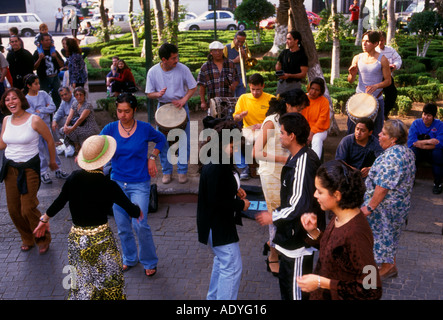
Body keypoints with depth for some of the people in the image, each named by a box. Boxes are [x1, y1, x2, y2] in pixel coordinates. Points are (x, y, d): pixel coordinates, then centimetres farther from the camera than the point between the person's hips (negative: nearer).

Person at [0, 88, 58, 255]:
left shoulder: (34, 120, -13)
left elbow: (50, 140, -2)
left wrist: (52, 161, 6)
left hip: (29, 168, -6)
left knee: (28, 209, -7)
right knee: (13, 209, 9)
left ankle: (43, 239, 18)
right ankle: (27, 239, 32)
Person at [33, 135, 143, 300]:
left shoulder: (74, 177, -7)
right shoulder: (108, 185, -16)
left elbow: (59, 201, 4)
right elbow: (132, 210, -7)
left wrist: (44, 219, 20)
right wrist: (138, 211, 16)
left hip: (76, 238, 4)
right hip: (101, 239, -4)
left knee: (82, 285, 19)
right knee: (109, 281, 16)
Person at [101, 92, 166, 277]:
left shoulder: (145, 129, -7)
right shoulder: (110, 128, -4)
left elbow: (161, 140, 11)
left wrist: (152, 158, -1)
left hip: (139, 184, -3)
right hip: (117, 183, 3)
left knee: (140, 224, -9)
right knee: (122, 227, 11)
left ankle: (149, 262, 13)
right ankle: (130, 258, 35)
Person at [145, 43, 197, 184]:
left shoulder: (182, 69, -12)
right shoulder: (153, 72, -9)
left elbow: (193, 87, -1)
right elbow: (149, 93, -1)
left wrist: (183, 100, -17)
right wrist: (158, 94, -24)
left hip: (181, 107, -1)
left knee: (184, 141, 3)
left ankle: (182, 170, 18)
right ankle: (166, 171, 21)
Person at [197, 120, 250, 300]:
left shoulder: (224, 163, 5)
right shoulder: (216, 169, -27)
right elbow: (216, 201, -29)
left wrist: (236, 190, 3)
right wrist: (241, 205, -17)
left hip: (222, 223, 11)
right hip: (218, 226, -11)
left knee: (221, 261, 25)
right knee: (232, 267, -6)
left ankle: (214, 297, 41)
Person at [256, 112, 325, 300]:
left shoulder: (302, 163, -26)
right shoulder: (298, 157, 6)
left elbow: (300, 205, -28)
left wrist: (273, 217, -17)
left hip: (299, 238, -10)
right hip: (292, 235, 10)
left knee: (295, 289, 3)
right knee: (286, 280, 24)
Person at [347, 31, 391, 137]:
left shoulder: (382, 60, -5)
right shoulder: (357, 58, 4)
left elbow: (388, 81, -2)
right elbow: (351, 81, 6)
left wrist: (376, 86, -21)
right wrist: (352, 74, -17)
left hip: (376, 100, -3)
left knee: (374, 132, 5)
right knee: (352, 130, 7)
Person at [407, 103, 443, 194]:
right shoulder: (416, 123, -3)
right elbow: (410, 142, -15)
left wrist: (421, 145, -28)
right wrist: (427, 141, -27)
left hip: (432, 153, 0)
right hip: (419, 153, 0)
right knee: (412, 150, -32)